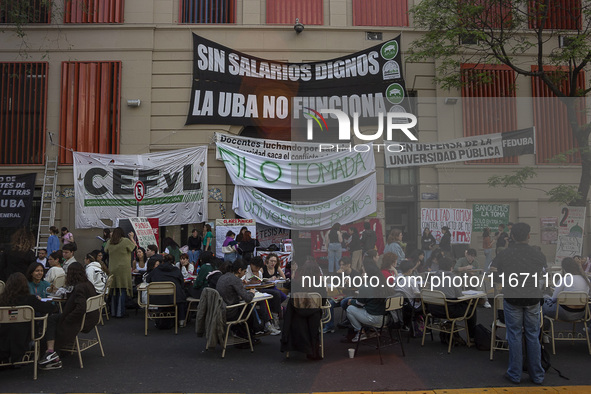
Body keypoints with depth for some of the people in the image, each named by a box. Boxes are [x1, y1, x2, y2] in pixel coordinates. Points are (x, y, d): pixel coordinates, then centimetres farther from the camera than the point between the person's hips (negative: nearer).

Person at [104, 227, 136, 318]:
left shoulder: (109, 242, 4)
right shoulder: (126, 241, -9)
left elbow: (106, 250, 23)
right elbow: (134, 247, 4)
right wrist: (131, 238, 17)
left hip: (112, 269, 5)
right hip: (123, 269, -5)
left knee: (114, 290, 13)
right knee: (122, 290, -1)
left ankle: (113, 312, 20)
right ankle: (120, 312, -3)